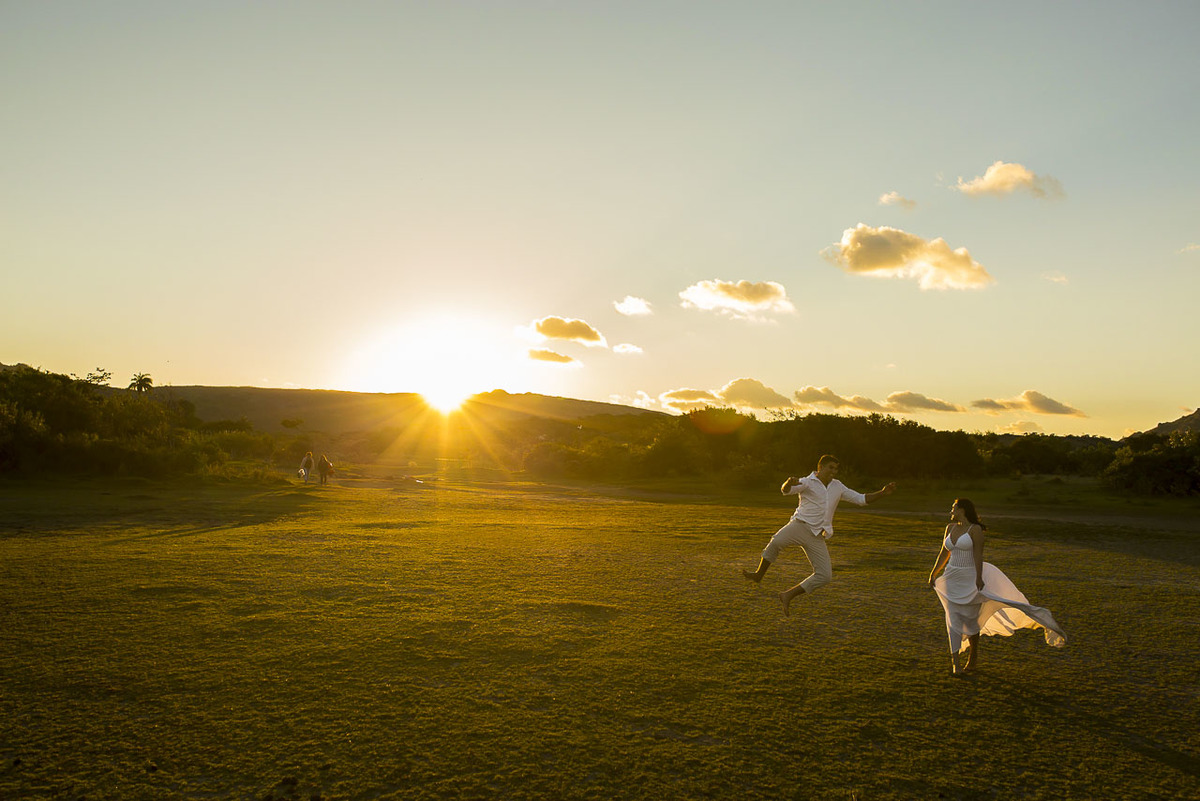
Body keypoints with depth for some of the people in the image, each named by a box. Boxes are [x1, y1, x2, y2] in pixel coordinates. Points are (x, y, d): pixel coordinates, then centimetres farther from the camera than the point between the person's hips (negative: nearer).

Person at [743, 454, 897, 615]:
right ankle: (759, 575, -12)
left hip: (816, 537, 5)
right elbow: (785, 490, -17)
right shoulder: (807, 482, -1)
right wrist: (789, 482, -42)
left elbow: (860, 499, 20)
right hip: (800, 525, -5)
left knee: (825, 576, -4)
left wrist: (882, 493, 8)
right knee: (777, 541, -35)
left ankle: (788, 595, 6)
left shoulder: (837, 486, 16)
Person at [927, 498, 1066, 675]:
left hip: (971, 579, -4)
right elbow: (944, 554, 16)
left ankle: (973, 657, 26)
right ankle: (956, 663, -2)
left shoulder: (975, 529, -10)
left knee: (970, 619, 4)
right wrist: (933, 573, 18)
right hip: (952, 580, 5)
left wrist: (979, 578, -24)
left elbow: (978, 555, -17)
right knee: (954, 619, -3)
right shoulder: (950, 528, 9)